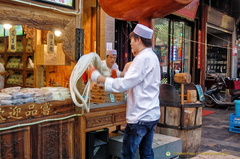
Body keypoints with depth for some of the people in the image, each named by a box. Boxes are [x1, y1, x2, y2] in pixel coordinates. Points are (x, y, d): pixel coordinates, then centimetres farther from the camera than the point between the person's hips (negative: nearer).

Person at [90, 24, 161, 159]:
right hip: (152, 114, 9)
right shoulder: (152, 56, 13)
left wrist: (97, 76, -16)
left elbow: (123, 85, -22)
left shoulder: (143, 58, -17)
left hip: (140, 116, -9)